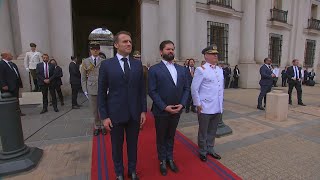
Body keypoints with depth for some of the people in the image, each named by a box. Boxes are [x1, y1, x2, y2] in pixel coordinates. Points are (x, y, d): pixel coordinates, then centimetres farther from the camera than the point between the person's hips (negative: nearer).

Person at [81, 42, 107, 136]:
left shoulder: (104, 62, 1)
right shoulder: (85, 61, 6)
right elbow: (83, 77, 6)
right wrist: (85, 90, 2)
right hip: (91, 90, 1)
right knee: (94, 110, 10)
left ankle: (103, 126, 24)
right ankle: (97, 126, 27)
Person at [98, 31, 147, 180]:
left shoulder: (138, 64, 2)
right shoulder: (106, 65, -5)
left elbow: (142, 89, 4)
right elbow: (101, 92, -3)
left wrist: (143, 111, 1)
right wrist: (104, 116, -6)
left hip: (134, 113, 2)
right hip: (115, 114, -2)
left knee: (133, 144, 17)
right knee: (117, 146, 16)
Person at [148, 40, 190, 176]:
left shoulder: (182, 69, 6)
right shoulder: (154, 69, -9)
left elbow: (186, 88, 6)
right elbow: (152, 91, -13)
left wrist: (182, 104, -8)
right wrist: (164, 107, -18)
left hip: (177, 111, 4)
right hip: (161, 111, -4)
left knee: (171, 136, 20)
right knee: (161, 137, 15)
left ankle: (170, 158, 40)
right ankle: (162, 161, 36)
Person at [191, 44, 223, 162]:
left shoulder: (220, 70, 10)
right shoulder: (201, 70, -10)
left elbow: (222, 87, 16)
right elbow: (194, 89, -11)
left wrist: (221, 103, 14)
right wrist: (198, 104, -12)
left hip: (218, 108, 6)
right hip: (205, 108, -6)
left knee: (213, 131, 18)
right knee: (203, 132, 10)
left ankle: (210, 149, 36)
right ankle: (202, 152, 28)